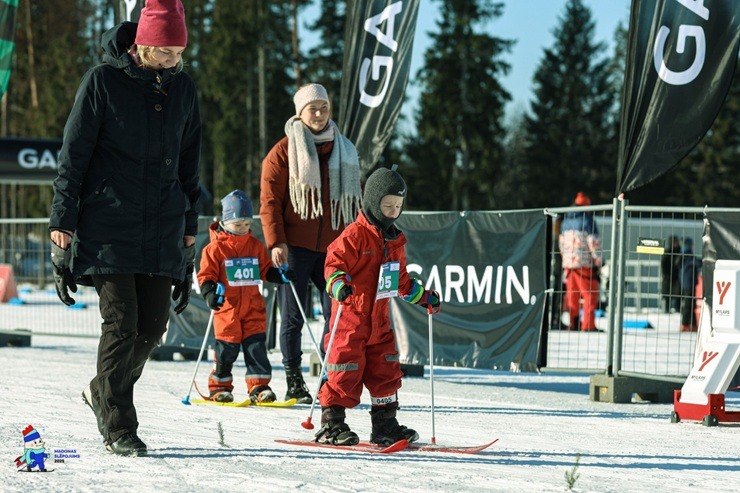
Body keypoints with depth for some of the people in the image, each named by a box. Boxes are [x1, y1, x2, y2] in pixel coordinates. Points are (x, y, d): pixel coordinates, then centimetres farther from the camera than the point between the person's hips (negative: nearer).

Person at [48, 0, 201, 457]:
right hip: (109, 225, -5)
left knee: (152, 326, 3)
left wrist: (189, 233, 16)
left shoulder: (183, 87, 10)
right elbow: (73, 156, -3)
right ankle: (118, 427, 0)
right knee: (121, 322, -10)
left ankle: (104, 392, 28)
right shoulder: (103, 80, -4)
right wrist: (62, 229, -7)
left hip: (163, 229, 5)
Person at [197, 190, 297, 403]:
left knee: (256, 346, 0)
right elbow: (206, 275, -2)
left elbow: (266, 270, 19)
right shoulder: (215, 248, -2)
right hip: (227, 308, -3)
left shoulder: (256, 246, 11)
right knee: (226, 348, 0)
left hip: (254, 308, 3)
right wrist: (210, 292, -18)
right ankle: (219, 386, 12)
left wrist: (280, 275, 2)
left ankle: (259, 386, 3)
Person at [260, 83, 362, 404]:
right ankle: (294, 383, 7)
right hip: (295, 246, -4)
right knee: (293, 316, 1)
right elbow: (270, 199, -3)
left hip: (333, 246, 4)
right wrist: (275, 242, -12)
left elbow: (355, 199, 20)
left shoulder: (344, 151, 14)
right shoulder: (284, 152, 1)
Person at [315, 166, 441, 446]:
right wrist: (338, 284, -35)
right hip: (351, 318, -7)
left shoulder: (395, 240, 14)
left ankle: (385, 425, 16)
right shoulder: (355, 235, -11)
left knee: (386, 371, 8)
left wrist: (424, 297, 24)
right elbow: (334, 263, -16)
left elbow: (401, 280, 25)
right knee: (346, 370, -6)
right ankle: (331, 424, 1)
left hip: (380, 320, 7)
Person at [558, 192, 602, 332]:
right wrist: (598, 262, -3)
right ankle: (588, 325, -10)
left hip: (568, 263, 7)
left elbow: (561, 243, 19)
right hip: (584, 263, -7)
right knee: (590, 294, -4)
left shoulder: (565, 222, 13)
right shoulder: (587, 220, -8)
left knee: (572, 295, 12)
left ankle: (573, 323, 14)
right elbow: (594, 243, -10)